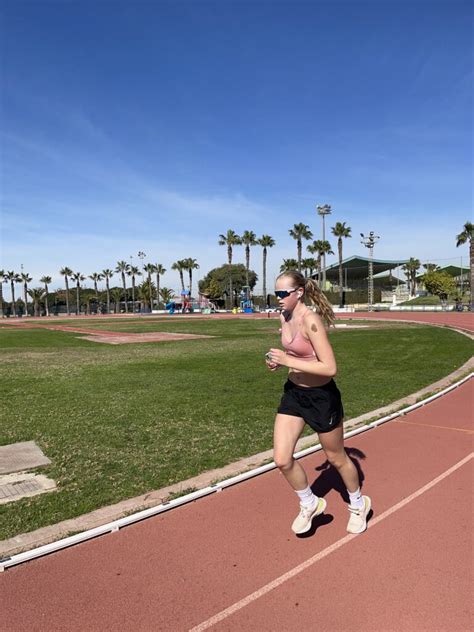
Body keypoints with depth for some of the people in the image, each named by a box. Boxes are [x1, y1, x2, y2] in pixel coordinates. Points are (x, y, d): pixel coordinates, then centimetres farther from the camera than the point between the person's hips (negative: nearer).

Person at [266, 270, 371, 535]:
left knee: (336, 458, 15)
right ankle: (310, 504, 28)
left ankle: (358, 504, 44)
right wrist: (279, 360, -2)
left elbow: (330, 367, -29)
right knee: (282, 460, 0)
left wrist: (287, 361, -27)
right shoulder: (285, 317, 0)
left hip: (322, 396, -6)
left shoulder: (310, 320, -25)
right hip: (294, 392, 7)